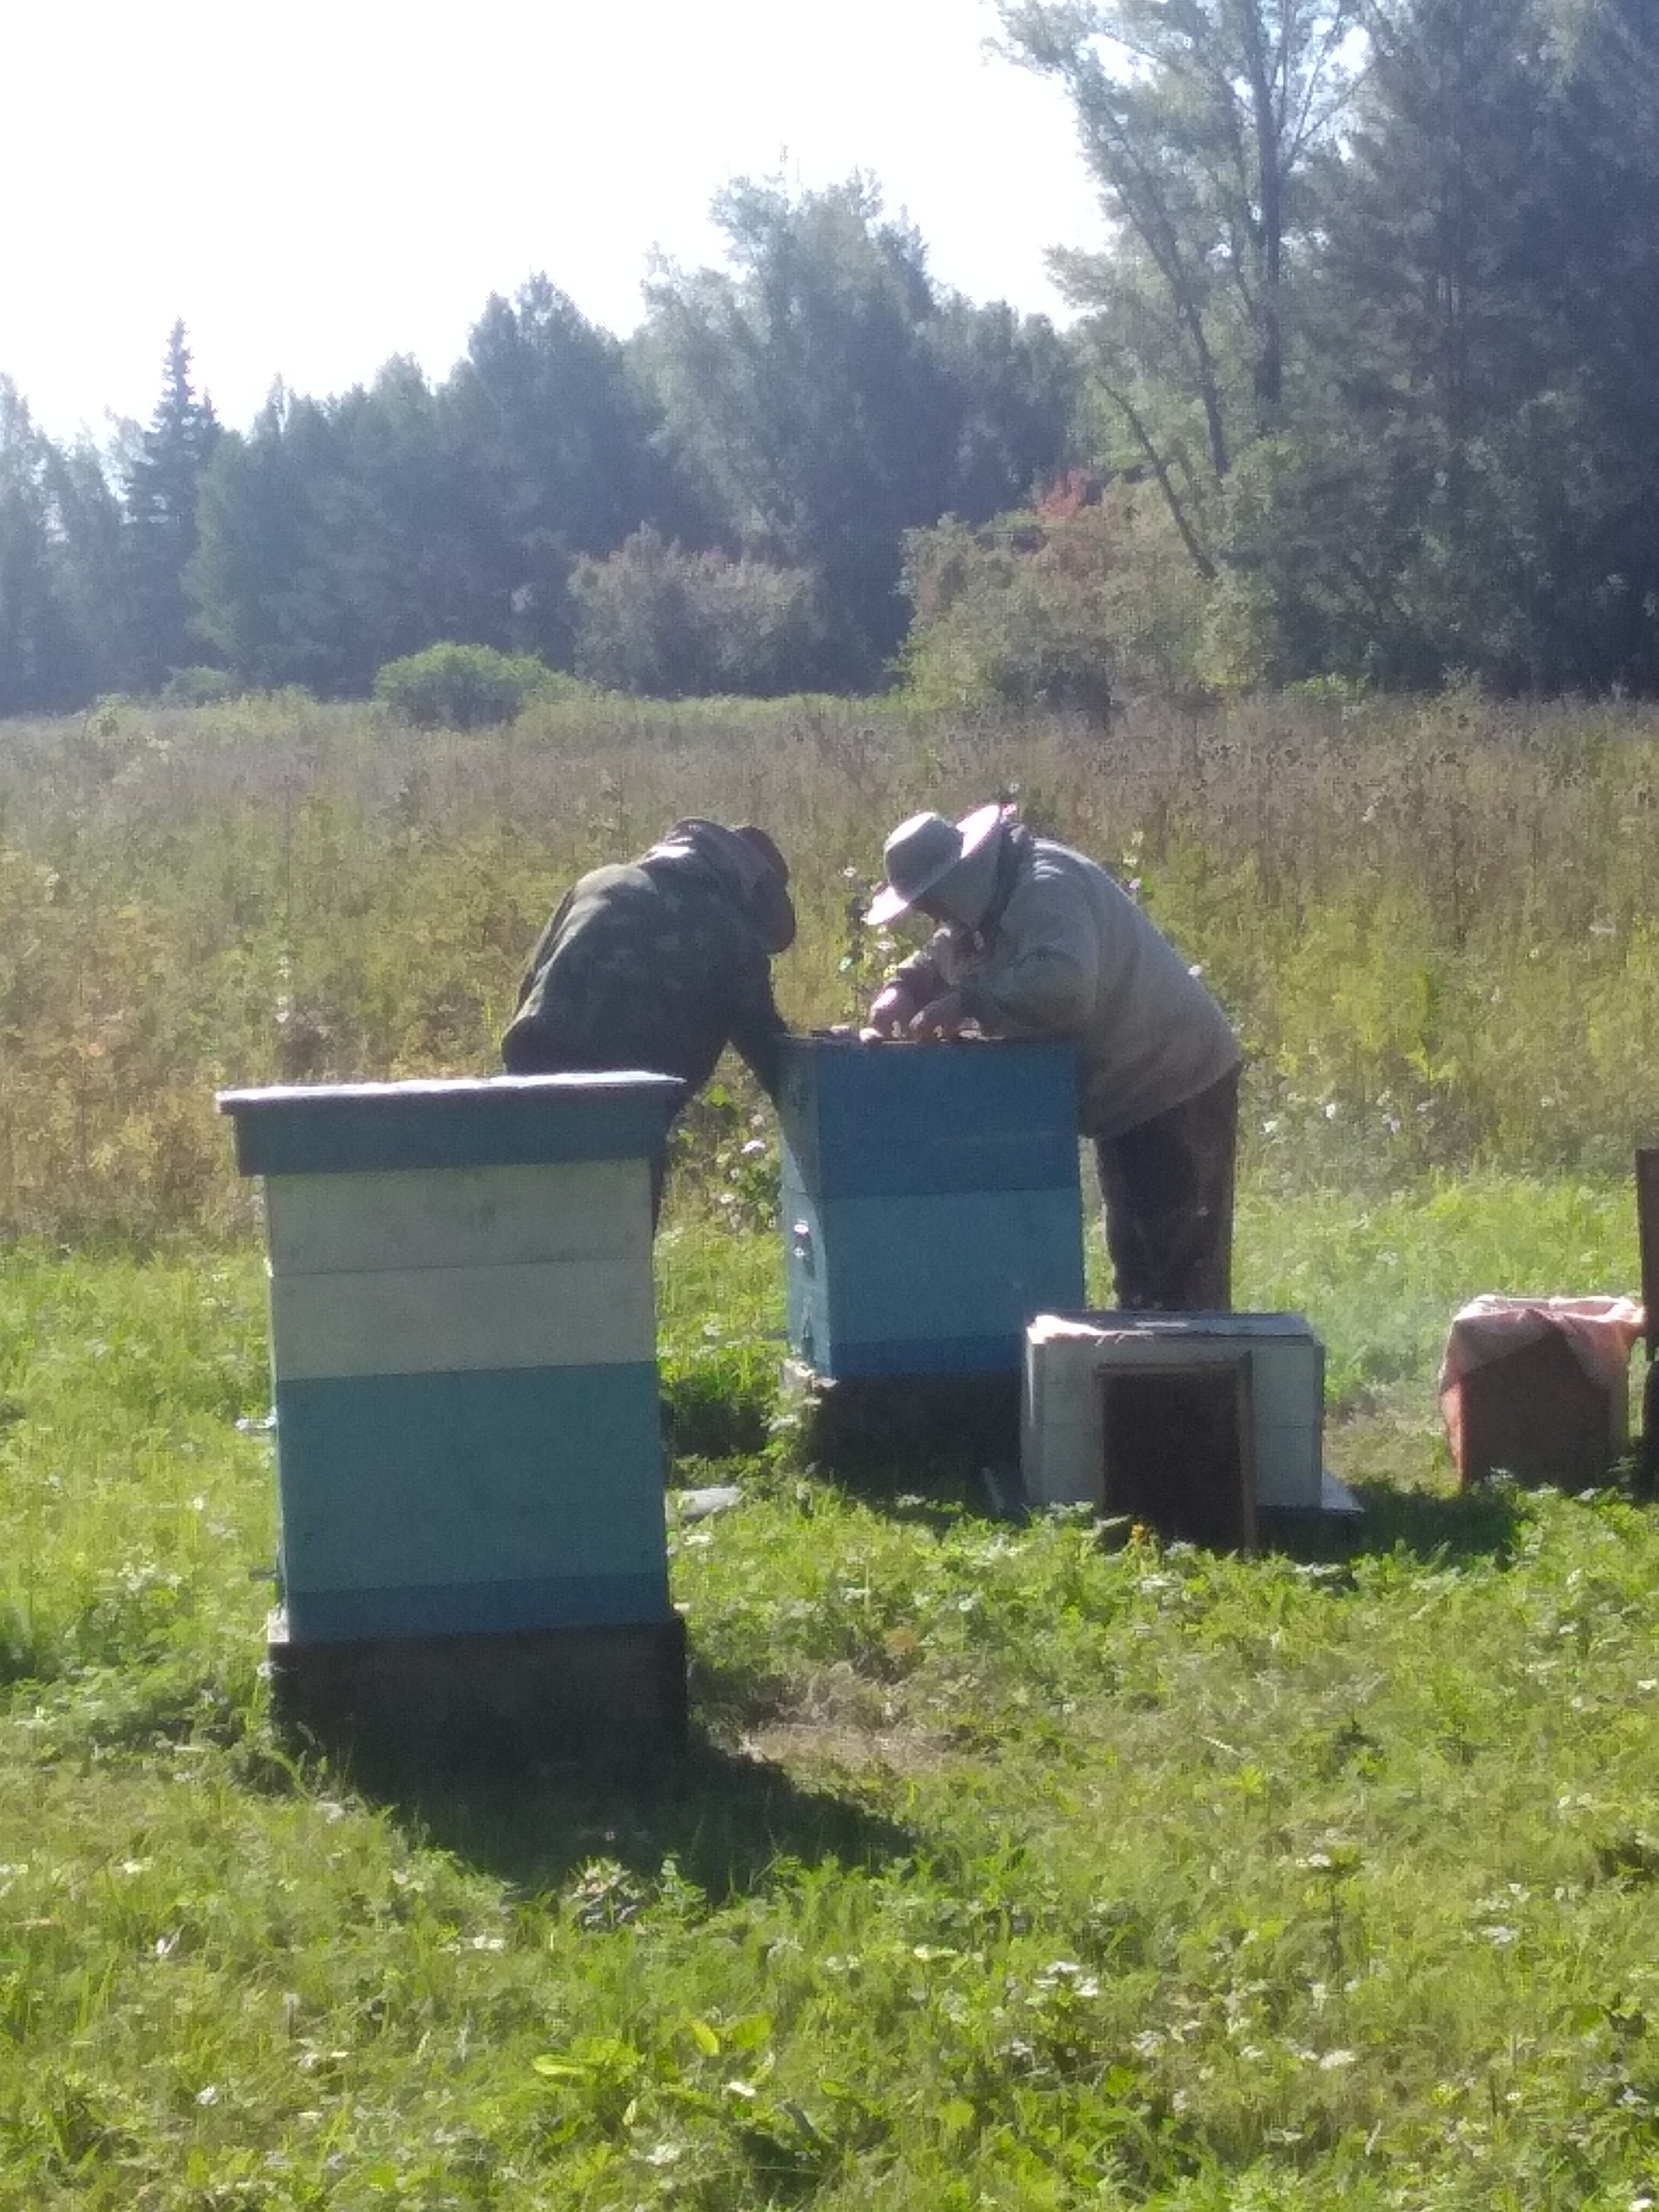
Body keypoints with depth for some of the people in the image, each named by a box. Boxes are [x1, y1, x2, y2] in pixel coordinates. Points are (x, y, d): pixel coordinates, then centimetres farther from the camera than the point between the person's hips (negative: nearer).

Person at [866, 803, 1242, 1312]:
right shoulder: (985, 909, 8)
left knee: (1180, 1263, -9)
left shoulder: (1047, 888, -23)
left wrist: (968, 1000, -30)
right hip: (1127, 1094, 11)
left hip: (1178, 1083, -11)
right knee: (1133, 1254, 16)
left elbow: (1062, 985, -39)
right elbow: (934, 964, 22)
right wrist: (900, 992, 0)